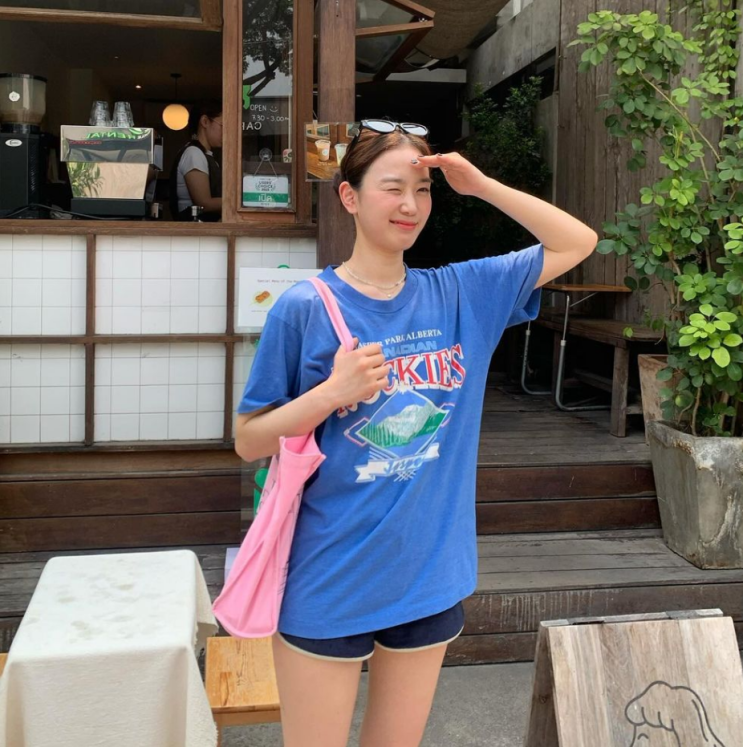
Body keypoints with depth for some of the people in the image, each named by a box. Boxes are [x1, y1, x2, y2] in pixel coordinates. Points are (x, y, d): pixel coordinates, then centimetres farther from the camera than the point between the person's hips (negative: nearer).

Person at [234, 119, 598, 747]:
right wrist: (331, 392, -21)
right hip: (329, 582, -3)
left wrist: (481, 186, -5)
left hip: (432, 577, 4)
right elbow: (248, 441, -5)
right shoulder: (306, 308, -9)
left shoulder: (463, 293, 1)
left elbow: (578, 243, 5)